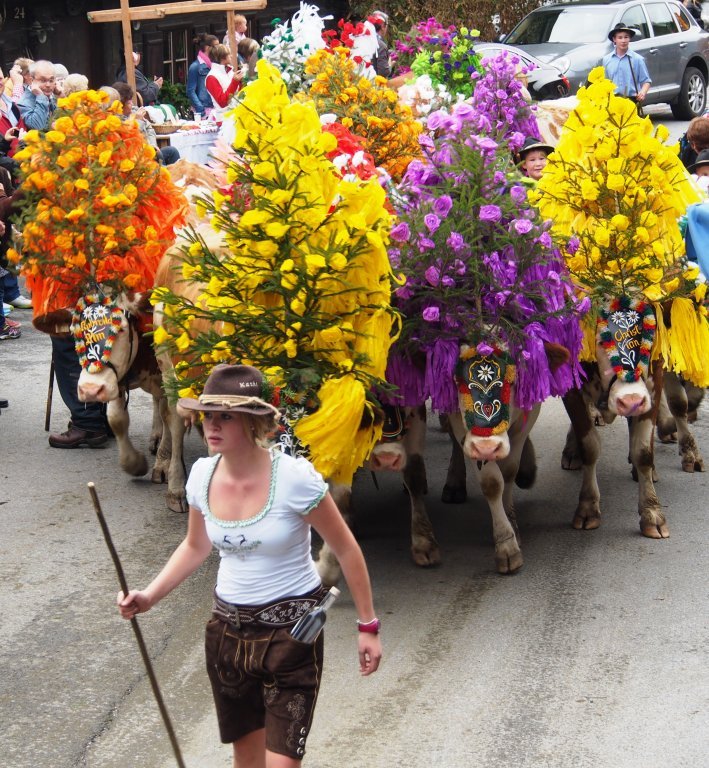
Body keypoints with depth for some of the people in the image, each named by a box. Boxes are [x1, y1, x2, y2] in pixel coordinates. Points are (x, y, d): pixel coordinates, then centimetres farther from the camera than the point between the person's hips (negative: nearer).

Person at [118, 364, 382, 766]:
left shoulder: (294, 477, -21)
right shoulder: (203, 475, -4)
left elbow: (347, 550, -10)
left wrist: (368, 626, -6)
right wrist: (149, 596, 1)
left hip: (291, 631, -5)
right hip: (229, 628, 5)